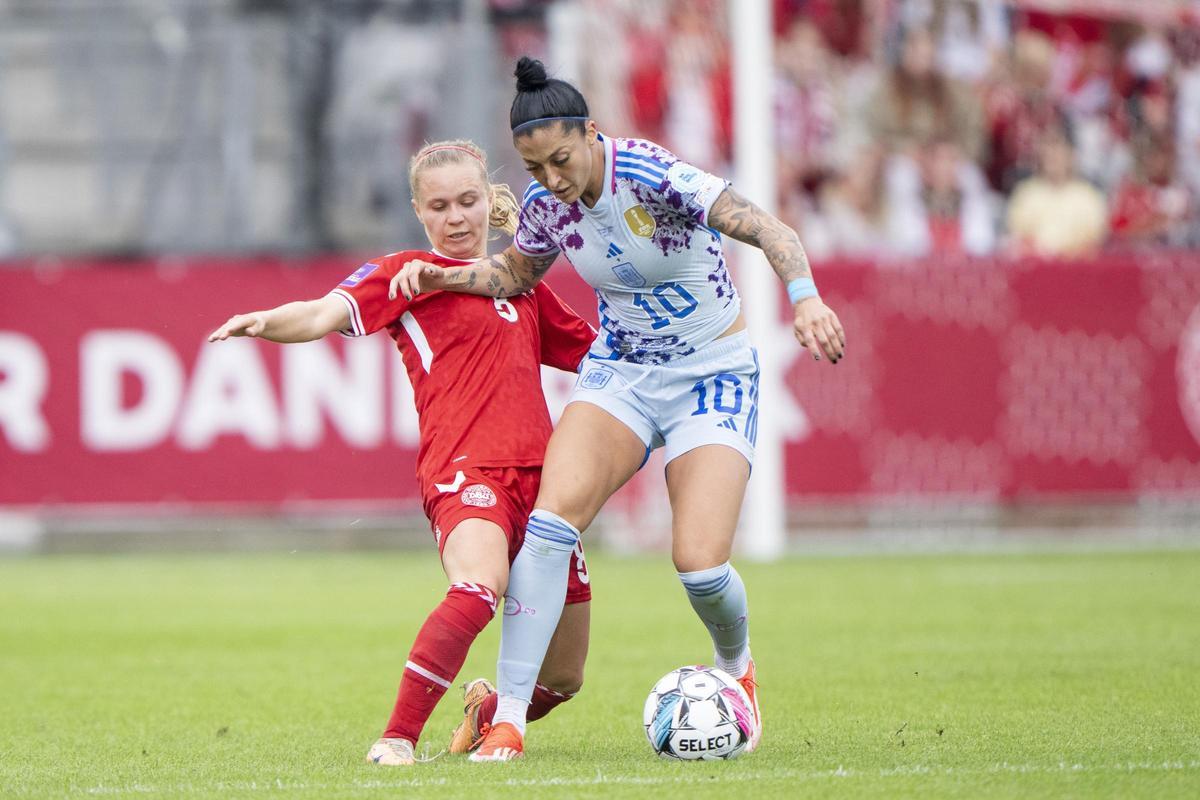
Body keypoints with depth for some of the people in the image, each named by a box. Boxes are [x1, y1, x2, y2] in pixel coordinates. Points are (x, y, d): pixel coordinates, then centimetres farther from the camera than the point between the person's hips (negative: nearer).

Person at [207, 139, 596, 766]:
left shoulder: (522, 285, 23)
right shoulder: (407, 274, 6)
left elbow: (598, 351, 37)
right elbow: (327, 314, -13)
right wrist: (267, 321, -32)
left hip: (536, 475, 6)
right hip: (463, 469, -6)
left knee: (562, 678, 10)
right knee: (479, 586, -39)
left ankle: (488, 707, 44)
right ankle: (395, 741, -34)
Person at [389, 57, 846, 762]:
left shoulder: (654, 177, -24)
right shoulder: (546, 203, -6)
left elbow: (768, 231, -34)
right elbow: (515, 273, 16)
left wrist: (805, 297, -52)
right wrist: (441, 276, -1)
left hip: (713, 374, -4)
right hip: (619, 371, 4)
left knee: (700, 563, -17)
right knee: (552, 518, -21)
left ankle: (736, 666, 21)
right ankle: (508, 717, -18)